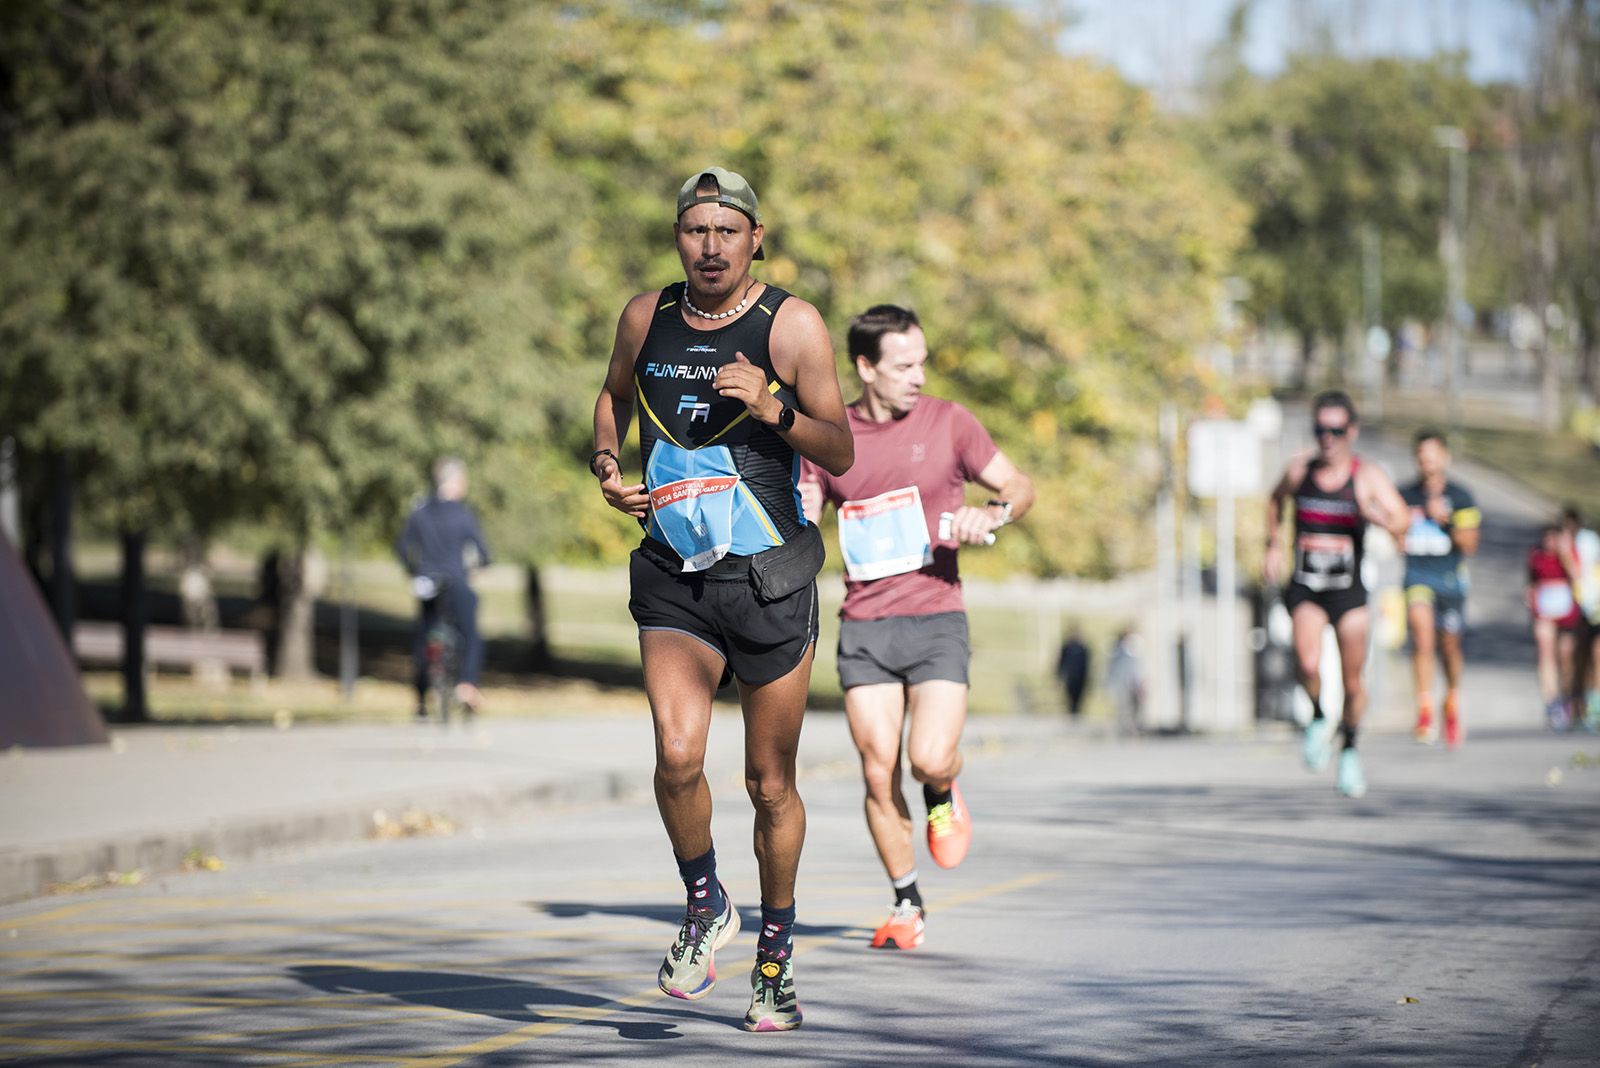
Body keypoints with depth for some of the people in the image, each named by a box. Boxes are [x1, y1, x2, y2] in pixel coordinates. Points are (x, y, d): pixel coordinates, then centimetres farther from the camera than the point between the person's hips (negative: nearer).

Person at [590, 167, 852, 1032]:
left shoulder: (792, 326, -4)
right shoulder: (646, 318, 5)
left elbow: (841, 452, -4)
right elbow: (614, 394, 25)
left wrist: (774, 409, -21)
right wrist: (606, 466, 6)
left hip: (770, 579, -1)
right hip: (674, 579, 1)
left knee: (771, 783, 7)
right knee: (678, 755, -20)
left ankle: (776, 953, 27)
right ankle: (705, 908, 6)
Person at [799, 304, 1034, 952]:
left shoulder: (948, 422, 2)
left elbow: (1020, 487, 7)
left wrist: (991, 515, -13)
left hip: (935, 617, -1)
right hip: (864, 627, 1)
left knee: (930, 760, -16)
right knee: (879, 775, -3)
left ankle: (944, 797, 22)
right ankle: (906, 906, 14)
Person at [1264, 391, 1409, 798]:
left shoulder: (1369, 477, -5)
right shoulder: (1299, 469, 2)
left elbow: (1403, 522, -17)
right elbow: (1277, 501, 25)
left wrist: (1378, 516, -38)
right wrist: (1274, 545, 14)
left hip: (1349, 590, 0)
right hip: (1304, 588, 0)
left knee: (1353, 681, 5)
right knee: (1308, 664, -23)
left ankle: (1349, 749, 31)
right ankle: (1318, 721, 8)